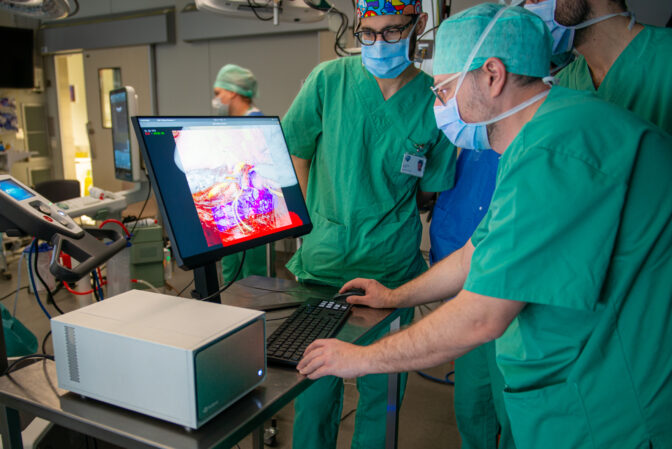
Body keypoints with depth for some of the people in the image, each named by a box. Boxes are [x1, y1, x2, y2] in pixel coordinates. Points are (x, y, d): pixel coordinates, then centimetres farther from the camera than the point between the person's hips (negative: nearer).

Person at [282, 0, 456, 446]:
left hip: (392, 271, 0)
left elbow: (432, 187, 8)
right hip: (322, 263, 0)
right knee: (315, 384, 12)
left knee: (381, 389, 13)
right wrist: (317, 221, 3)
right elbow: (295, 153, 7)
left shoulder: (435, 102, -3)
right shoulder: (328, 80, -3)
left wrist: (385, 221, 1)